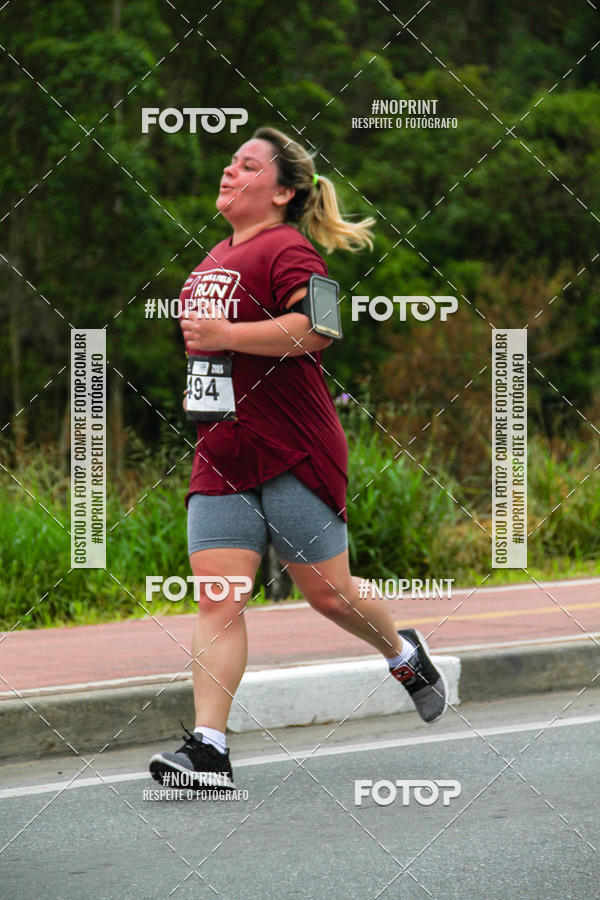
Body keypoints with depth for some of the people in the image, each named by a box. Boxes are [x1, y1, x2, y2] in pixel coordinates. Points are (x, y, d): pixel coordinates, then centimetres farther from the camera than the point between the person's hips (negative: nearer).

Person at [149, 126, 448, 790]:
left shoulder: (287, 249, -10)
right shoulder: (214, 258, 18)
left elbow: (318, 328, -26)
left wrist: (224, 335, -25)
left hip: (295, 455, -7)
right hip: (221, 457, 7)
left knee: (327, 592, 4)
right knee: (216, 600, -5)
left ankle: (404, 656, 34)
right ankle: (207, 748, -10)